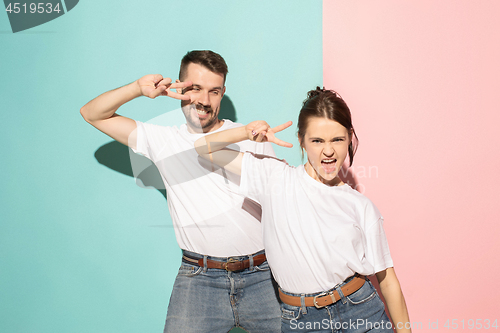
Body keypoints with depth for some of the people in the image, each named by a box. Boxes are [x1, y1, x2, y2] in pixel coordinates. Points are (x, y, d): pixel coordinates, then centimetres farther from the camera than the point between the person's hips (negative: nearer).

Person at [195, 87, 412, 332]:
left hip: (361, 312, 0)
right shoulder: (275, 177, -1)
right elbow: (204, 147, 3)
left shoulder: (362, 208, -1)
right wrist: (248, 131, -10)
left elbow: (387, 281, 3)